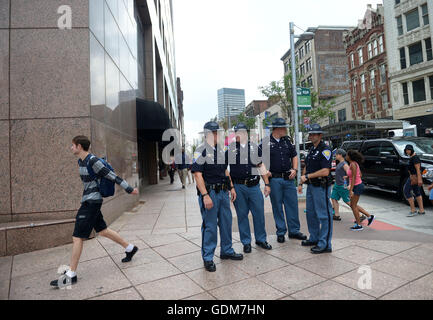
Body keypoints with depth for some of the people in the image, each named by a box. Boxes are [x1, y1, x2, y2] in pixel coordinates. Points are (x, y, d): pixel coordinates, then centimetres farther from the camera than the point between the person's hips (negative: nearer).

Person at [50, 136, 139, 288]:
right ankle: (130, 248, 30)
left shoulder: (93, 161, -17)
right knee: (103, 230, 17)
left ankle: (71, 275, 8)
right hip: (88, 200, 10)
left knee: (77, 237, -4)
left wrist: (129, 189, -10)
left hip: (92, 202, -10)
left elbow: (112, 176, -15)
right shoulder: (81, 161, 11)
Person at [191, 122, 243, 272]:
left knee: (226, 222, 15)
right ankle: (207, 258, 17)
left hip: (223, 192, 7)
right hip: (209, 192, -7)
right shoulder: (201, 151, -10)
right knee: (209, 226, 1)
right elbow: (198, 175, -16)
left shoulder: (221, 150, 13)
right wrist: (205, 196, -22)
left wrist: (231, 187, 15)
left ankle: (227, 251, 33)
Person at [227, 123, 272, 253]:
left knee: (259, 213, 7)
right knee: (242, 215, 7)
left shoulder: (254, 147, 10)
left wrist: (267, 184, 8)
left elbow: (261, 166, 12)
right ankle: (246, 242, 22)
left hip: (254, 185, 2)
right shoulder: (230, 149, 2)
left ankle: (261, 239, 27)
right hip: (238, 187, -2)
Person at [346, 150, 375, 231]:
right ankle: (369, 216, 20)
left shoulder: (353, 164, -17)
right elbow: (360, 175, 18)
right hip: (358, 185, 9)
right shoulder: (354, 163, 11)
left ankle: (359, 225, 7)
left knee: (353, 206, -1)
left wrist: (351, 190, -22)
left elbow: (354, 178, -21)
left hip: (357, 186, -9)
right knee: (353, 205, 15)